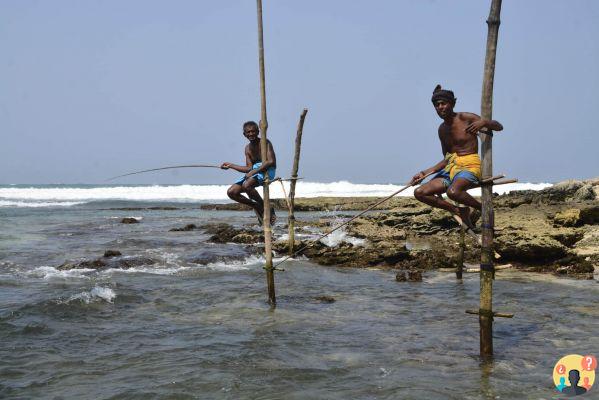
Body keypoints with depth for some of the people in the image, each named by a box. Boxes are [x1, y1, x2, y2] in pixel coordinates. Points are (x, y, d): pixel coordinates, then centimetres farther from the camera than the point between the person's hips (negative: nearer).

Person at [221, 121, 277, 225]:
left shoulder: (265, 143, -9)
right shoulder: (248, 148, 13)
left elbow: (271, 161, -22)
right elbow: (249, 168, 10)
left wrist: (253, 172, -23)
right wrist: (230, 165, 12)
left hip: (267, 171, -8)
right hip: (254, 172, 8)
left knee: (246, 185, -34)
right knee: (231, 192, -4)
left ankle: (266, 208, -14)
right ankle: (257, 206, 11)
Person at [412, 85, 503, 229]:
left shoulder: (466, 118, -6)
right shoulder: (442, 129, 13)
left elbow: (499, 127, -5)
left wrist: (484, 122, -26)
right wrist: (424, 173, 11)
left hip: (470, 166, -7)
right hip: (451, 168, 7)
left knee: (453, 192, -38)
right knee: (419, 193, -5)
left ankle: (483, 209, -11)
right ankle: (459, 211, 0)